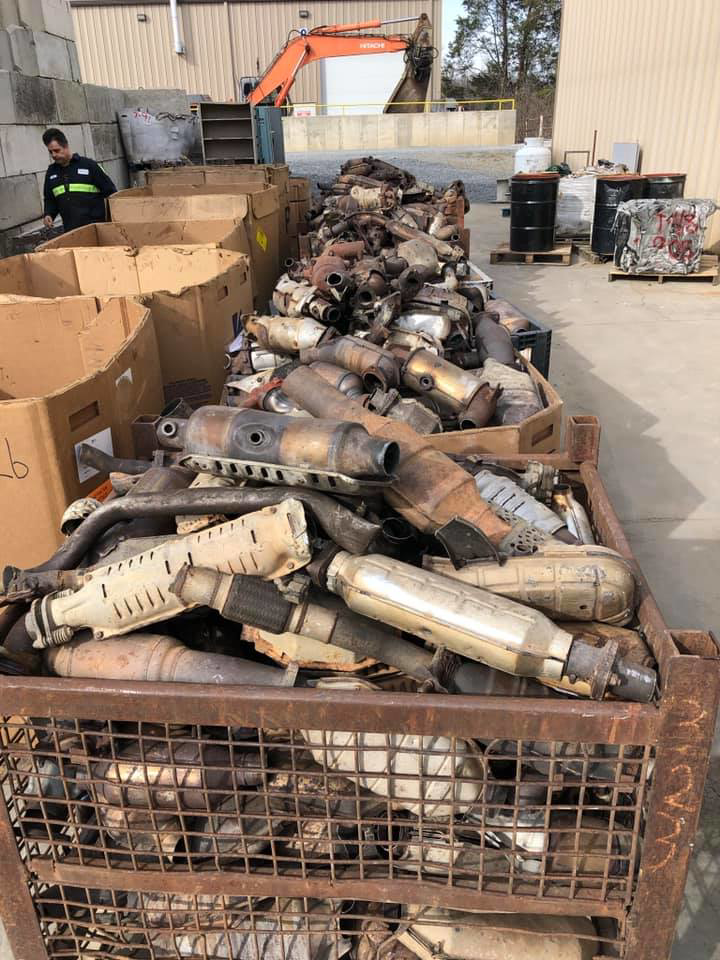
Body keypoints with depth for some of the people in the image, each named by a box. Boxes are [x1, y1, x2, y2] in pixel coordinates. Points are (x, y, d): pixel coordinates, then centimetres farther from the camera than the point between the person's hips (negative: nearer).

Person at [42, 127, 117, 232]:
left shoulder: (89, 165, -1)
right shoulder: (51, 172, 14)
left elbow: (110, 192, 0)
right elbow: (50, 199, 25)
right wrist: (48, 215, 4)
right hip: (70, 230, 4)